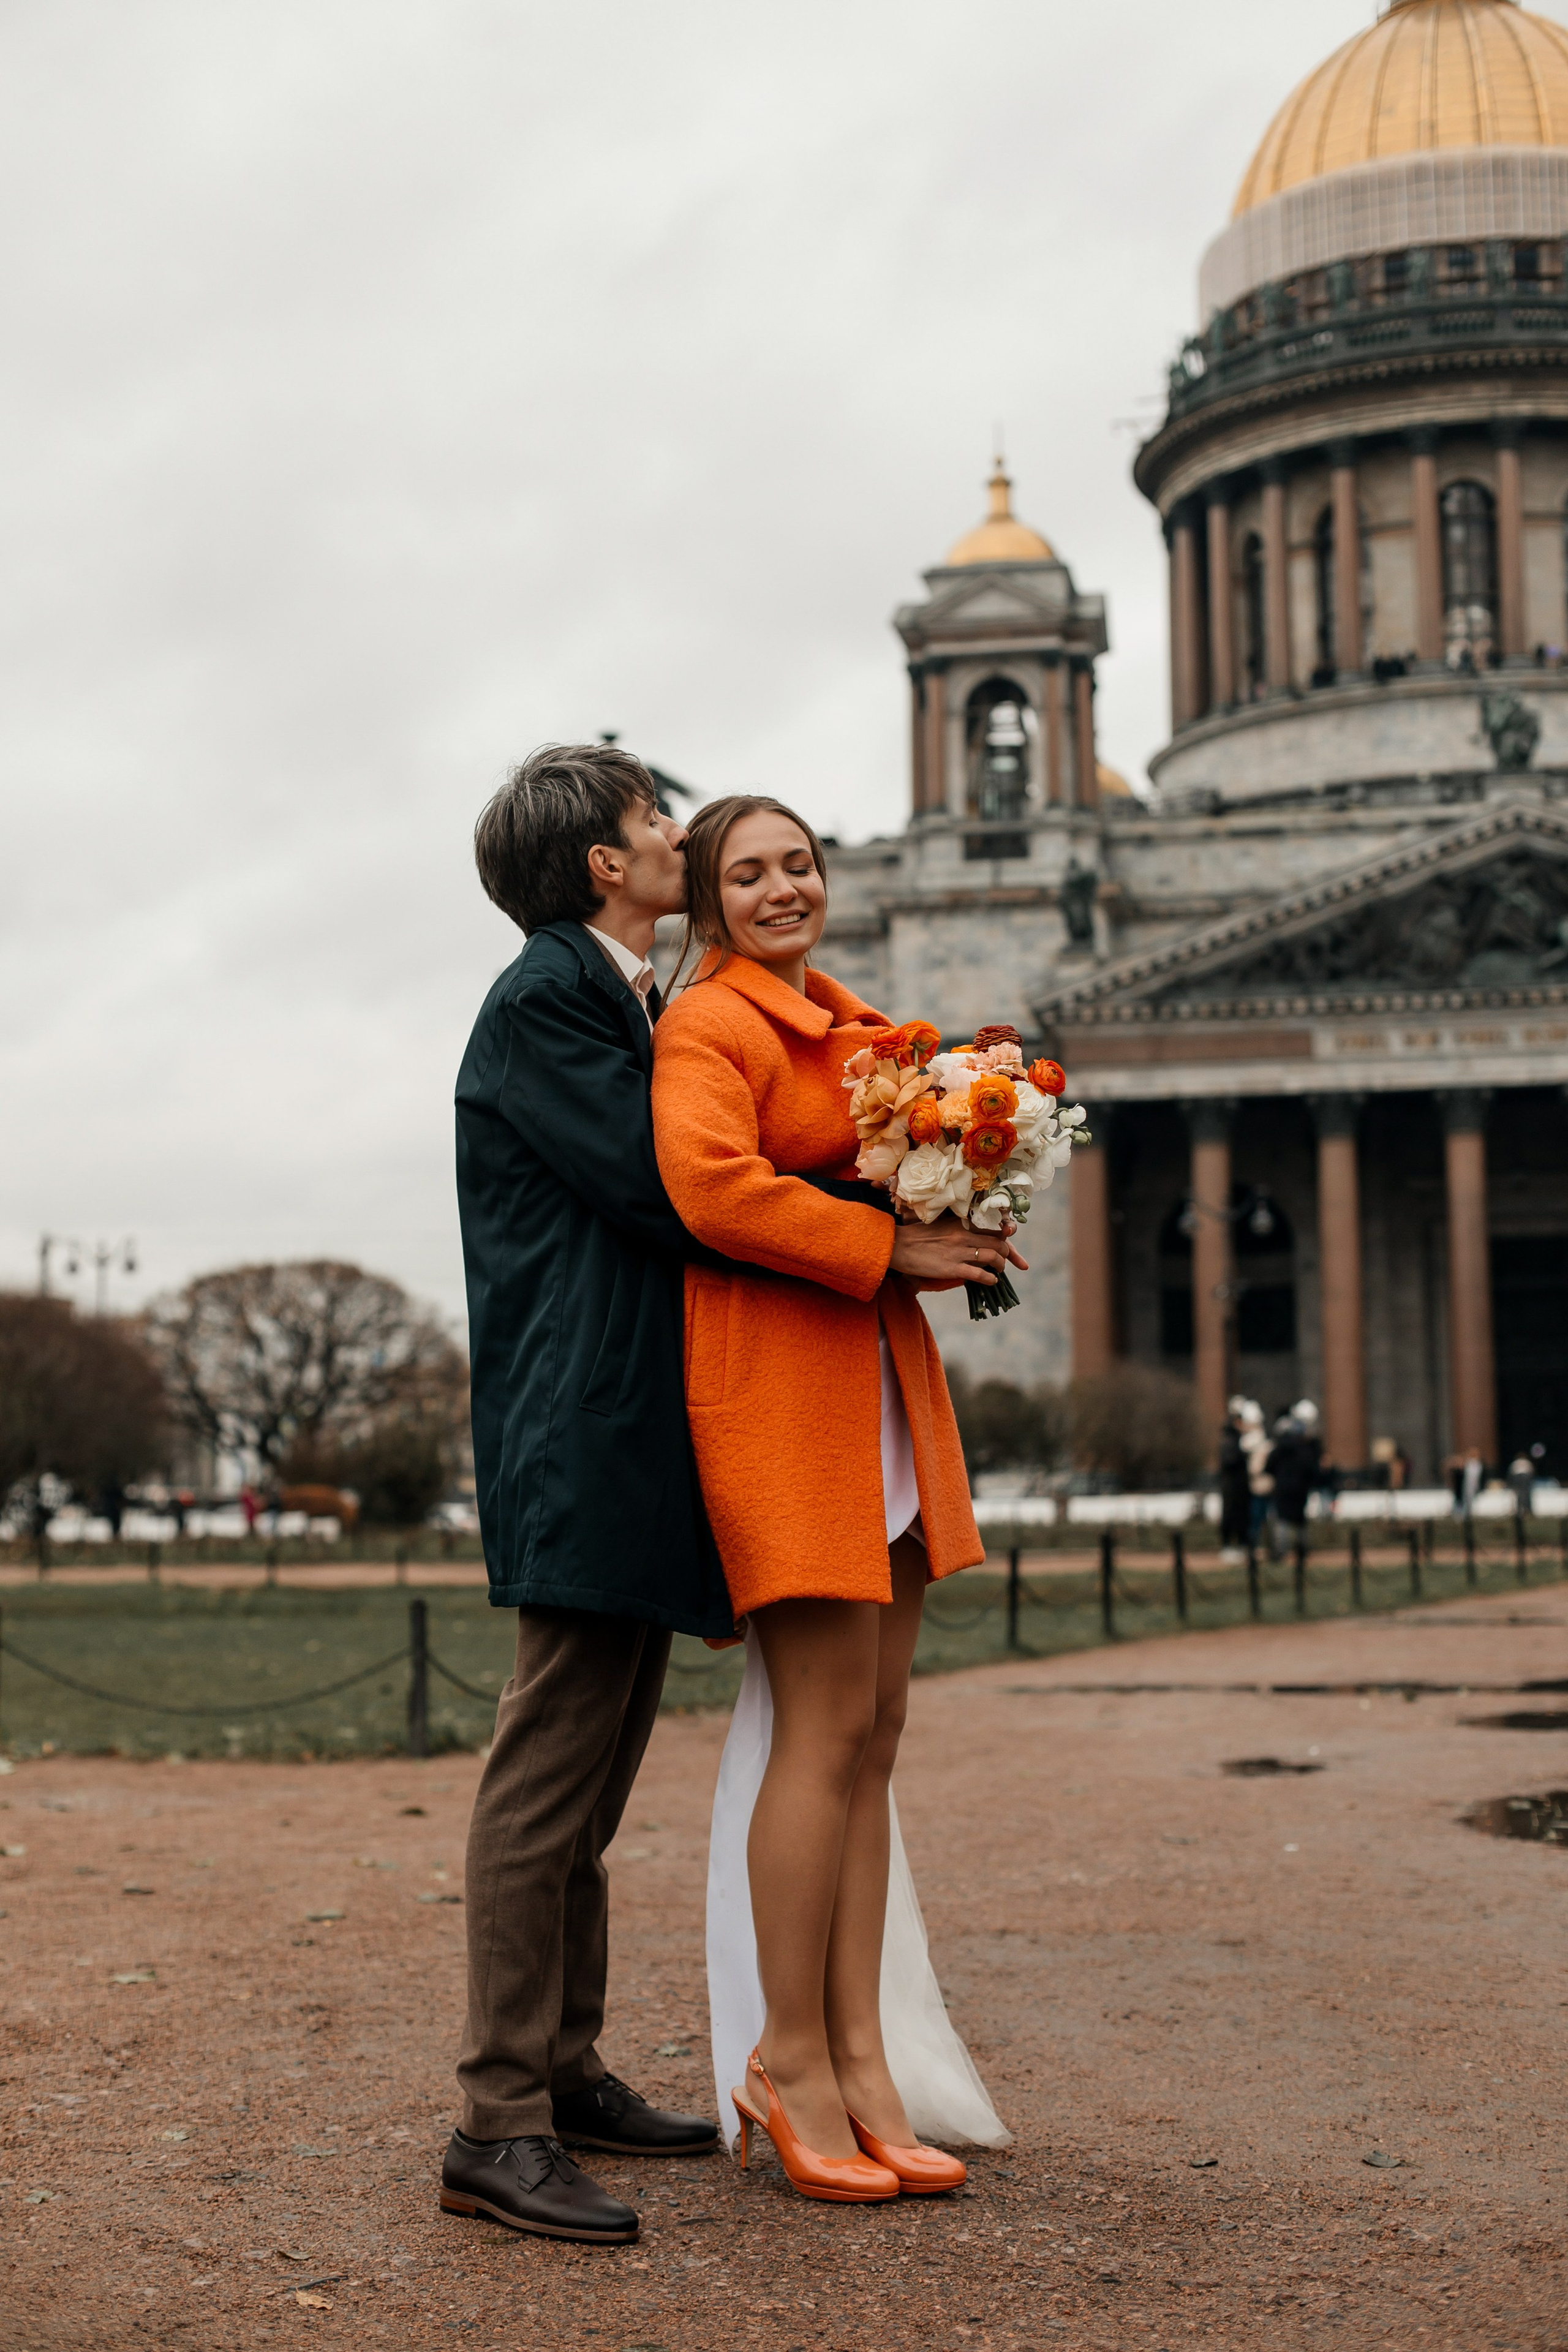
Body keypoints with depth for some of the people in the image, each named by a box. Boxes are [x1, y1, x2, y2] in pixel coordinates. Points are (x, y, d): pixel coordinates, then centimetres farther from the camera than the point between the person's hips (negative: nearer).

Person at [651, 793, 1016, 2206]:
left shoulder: (850, 1023, 21)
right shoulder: (709, 1023, -6)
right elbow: (713, 1186, -22)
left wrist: (962, 1232, 8)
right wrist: (891, 1246, -17)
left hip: (880, 1376, 9)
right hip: (774, 1371, -9)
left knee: (874, 1729, 7)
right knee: (826, 1727, -8)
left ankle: (861, 2056, 13)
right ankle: (789, 2058, 3)